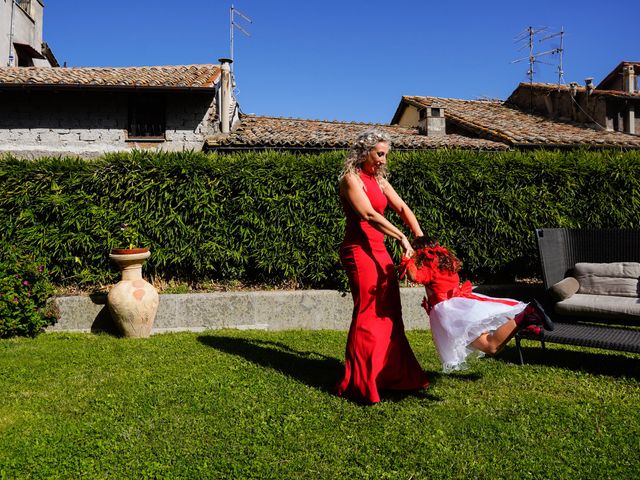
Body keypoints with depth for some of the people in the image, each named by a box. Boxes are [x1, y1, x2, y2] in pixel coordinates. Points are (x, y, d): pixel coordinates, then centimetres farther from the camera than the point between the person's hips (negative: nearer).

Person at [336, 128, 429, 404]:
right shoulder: (351, 179, -8)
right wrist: (401, 237, -27)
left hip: (379, 251, 9)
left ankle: (393, 375, 24)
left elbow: (402, 208, 9)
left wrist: (421, 238, -2)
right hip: (358, 250, -8)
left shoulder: (379, 179, 16)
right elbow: (368, 215, -21)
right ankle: (358, 383, 4)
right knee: (368, 314, -7)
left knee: (389, 314, 12)